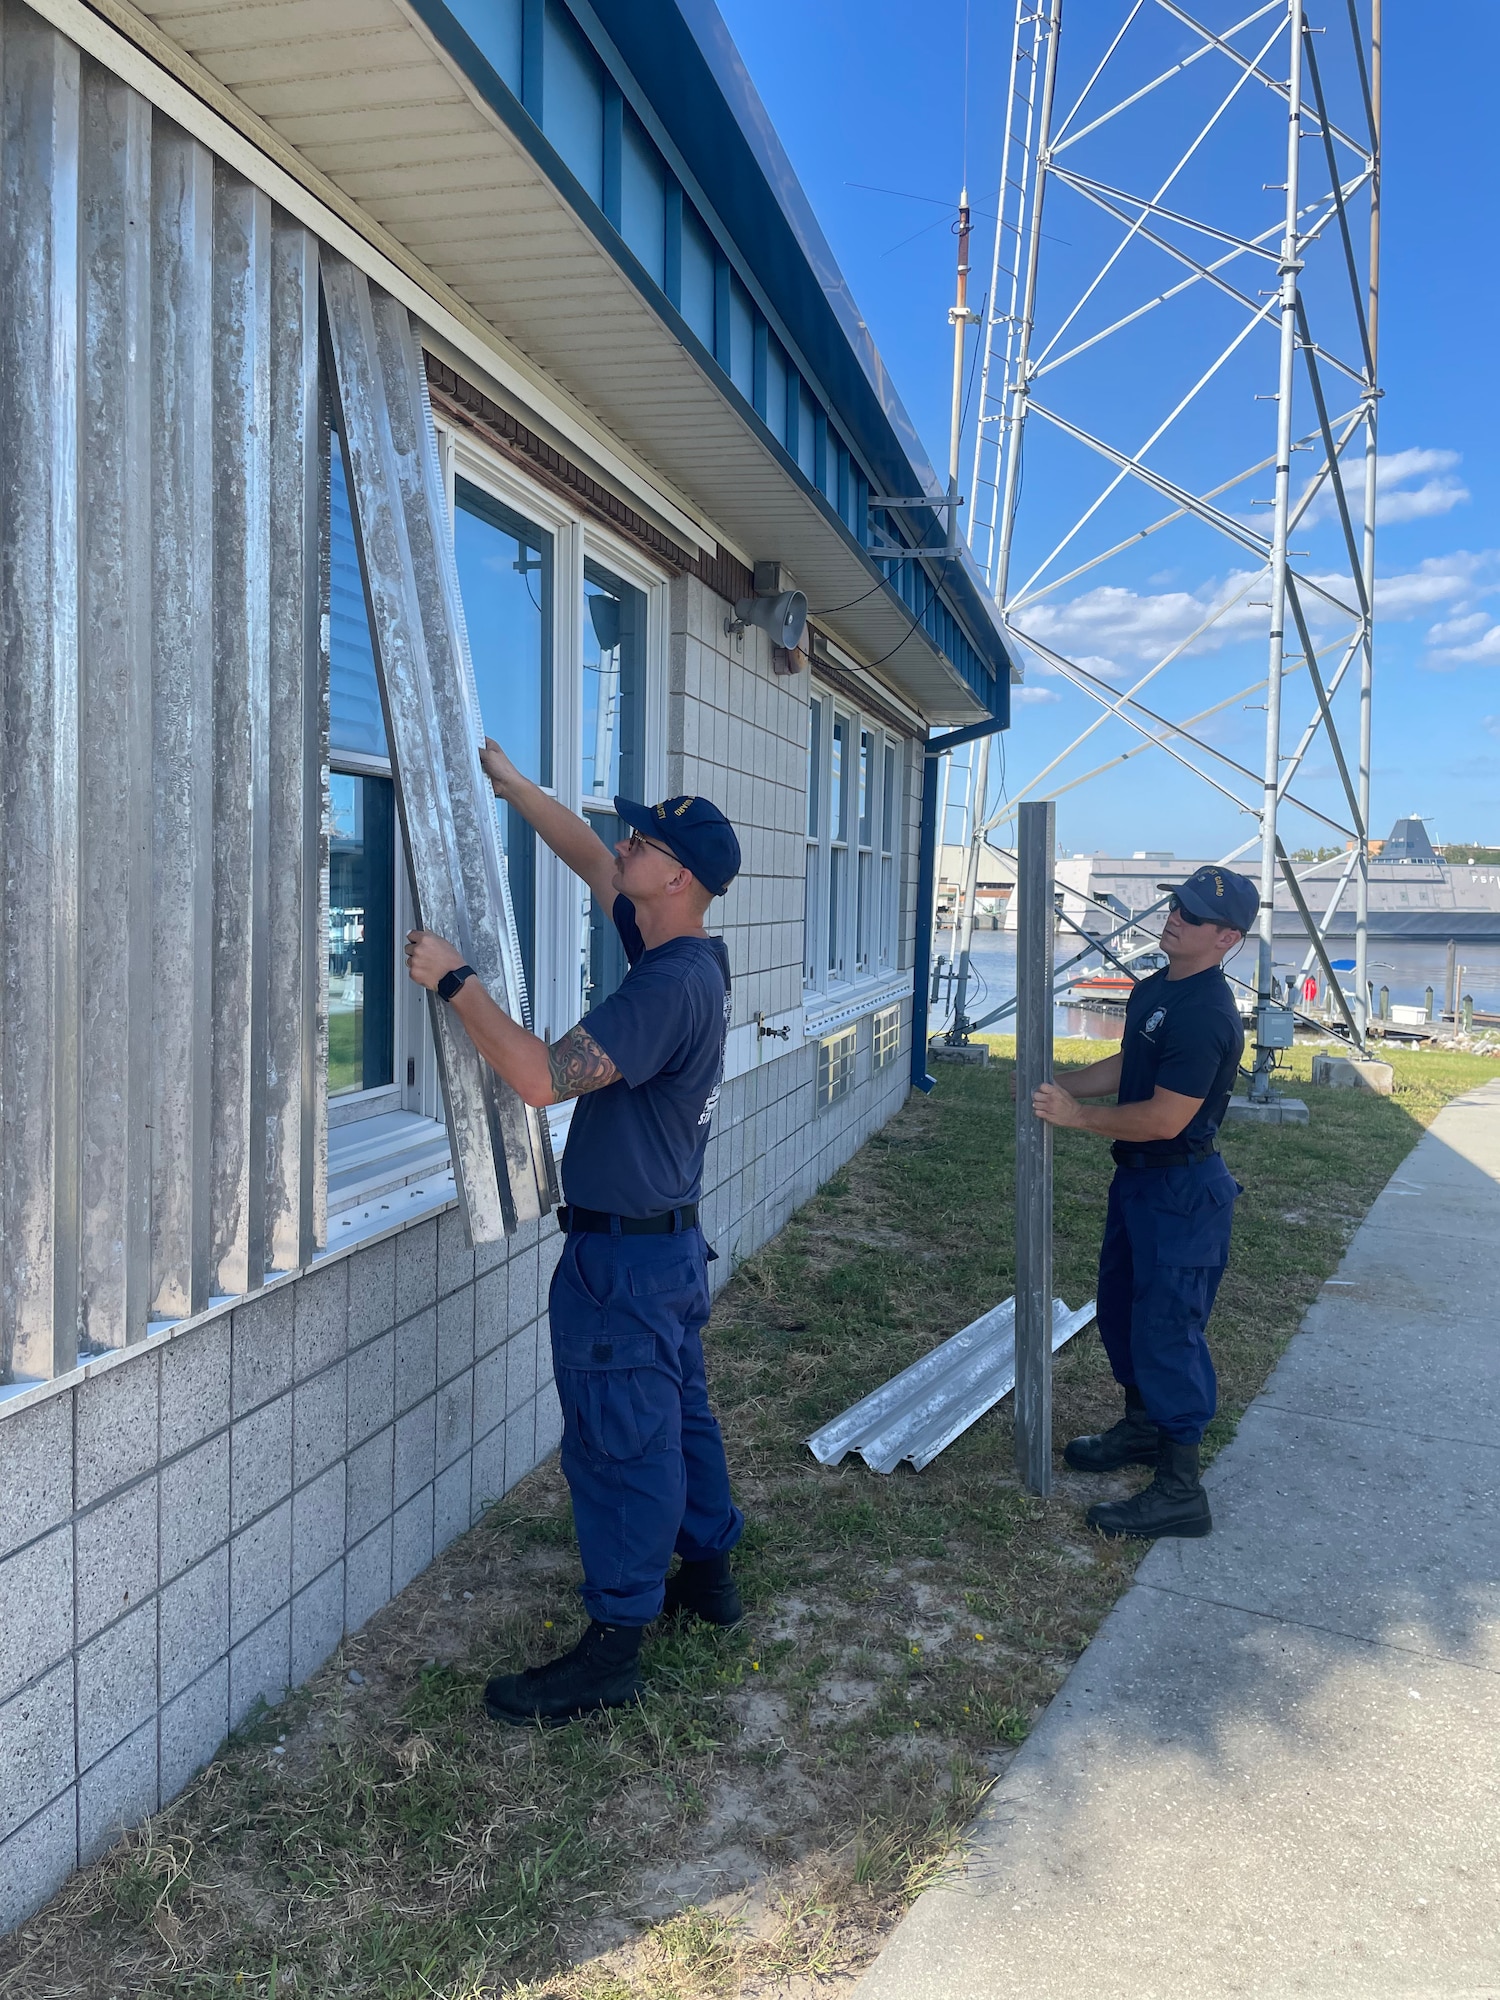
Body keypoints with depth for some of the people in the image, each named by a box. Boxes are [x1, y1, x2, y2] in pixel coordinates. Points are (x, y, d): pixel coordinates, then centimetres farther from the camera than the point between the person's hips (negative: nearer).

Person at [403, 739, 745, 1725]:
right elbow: (590, 858, 14)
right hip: (671, 1241, 10)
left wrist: (454, 980, -20)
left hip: (624, 1255, -10)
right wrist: (506, 779, 15)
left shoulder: (670, 987, -25)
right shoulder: (694, 955, 4)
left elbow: (544, 1076, -30)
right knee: (680, 1414, 22)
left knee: (619, 1444, 1)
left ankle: (614, 1646, 13)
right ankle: (708, 1571, 39)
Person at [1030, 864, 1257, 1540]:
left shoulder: (1208, 1016, -25)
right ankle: (1142, 1427, 42)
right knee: (1120, 1308, 22)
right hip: (1138, 1179, 10)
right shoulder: (1153, 989, 7)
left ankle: (1179, 1491, 7)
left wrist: (1076, 1115, -19)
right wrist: (1059, 1084, 7)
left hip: (1183, 1192, -10)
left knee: (1166, 1329, -4)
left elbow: (1164, 1117, -27)